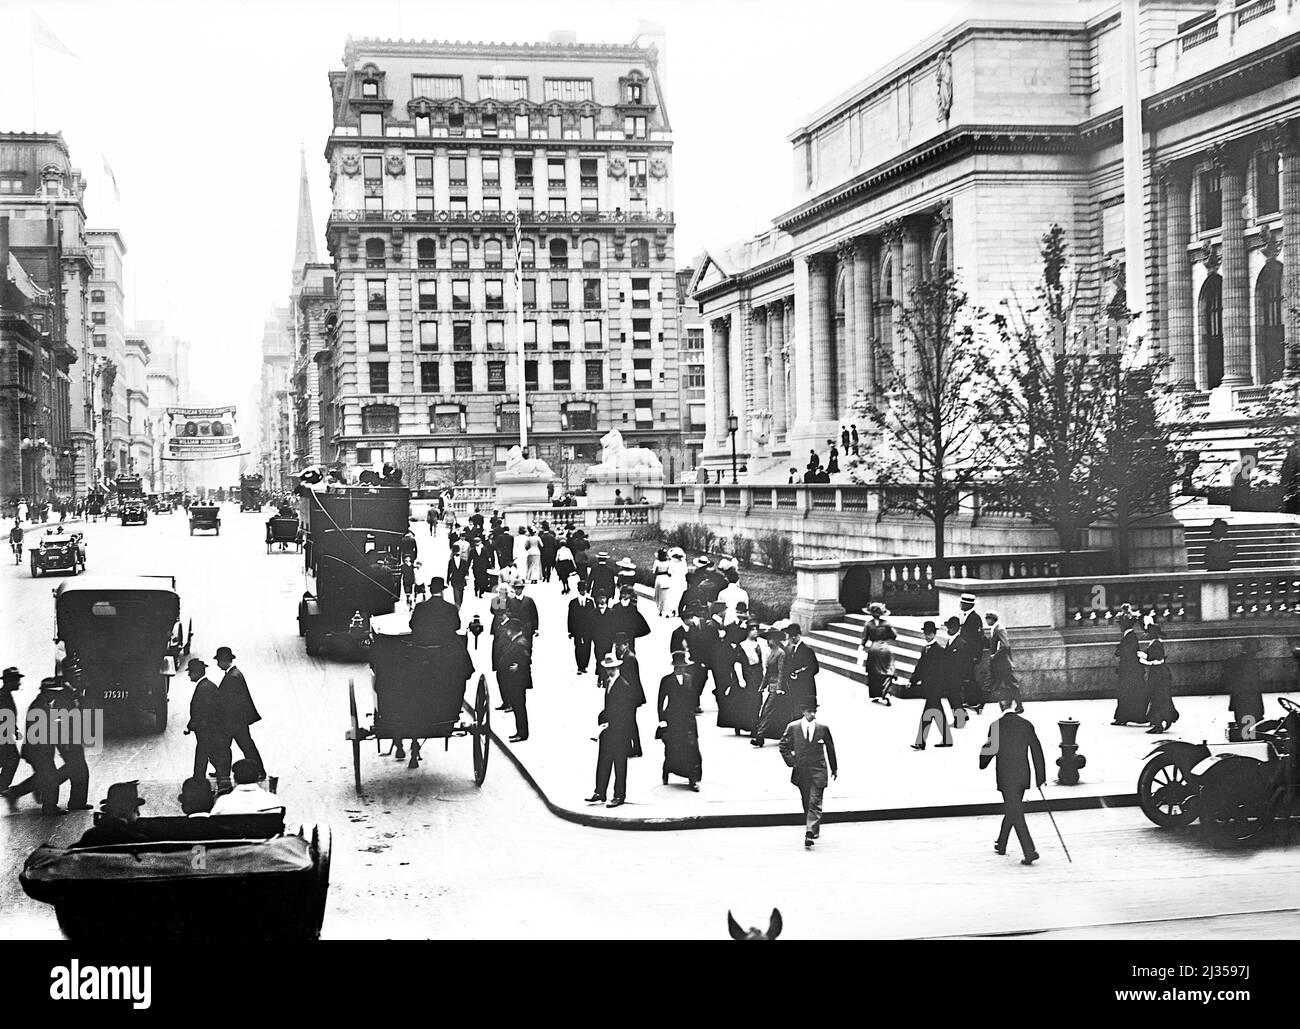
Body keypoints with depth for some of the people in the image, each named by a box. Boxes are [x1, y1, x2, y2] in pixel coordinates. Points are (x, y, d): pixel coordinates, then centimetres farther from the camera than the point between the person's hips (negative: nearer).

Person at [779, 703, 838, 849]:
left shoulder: (823, 728, 1)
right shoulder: (792, 727, 1)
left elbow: (830, 749, 12)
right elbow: (784, 746, 10)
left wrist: (834, 769, 17)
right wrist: (791, 762, -1)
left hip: (818, 771, -2)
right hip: (801, 772, 2)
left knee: (814, 803, -11)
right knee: (806, 804, 10)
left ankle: (810, 833, -17)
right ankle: (814, 830, 27)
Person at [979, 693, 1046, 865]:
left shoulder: (996, 726, -10)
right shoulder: (1026, 724, 0)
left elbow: (988, 752, -3)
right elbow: (1037, 752, 2)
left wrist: (978, 770, 16)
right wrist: (1041, 778, 9)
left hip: (1006, 778, -5)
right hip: (1023, 776, 5)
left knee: (1016, 814, -3)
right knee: (1012, 810, 21)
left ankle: (1030, 851, -12)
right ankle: (1001, 845, 35)